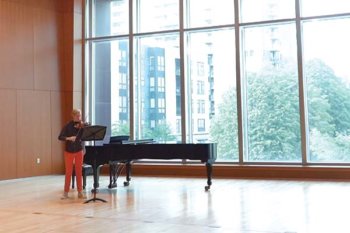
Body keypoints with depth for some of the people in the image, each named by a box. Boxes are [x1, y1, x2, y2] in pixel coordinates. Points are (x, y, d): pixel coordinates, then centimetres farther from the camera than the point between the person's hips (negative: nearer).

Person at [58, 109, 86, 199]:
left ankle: (80, 192, 11)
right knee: (68, 172, 3)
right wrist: (69, 138, -30)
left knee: (79, 171, 5)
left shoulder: (82, 125, -2)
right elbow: (60, 137, -13)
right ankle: (66, 192, 13)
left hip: (79, 150, 2)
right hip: (69, 151, -2)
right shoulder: (68, 126, -7)